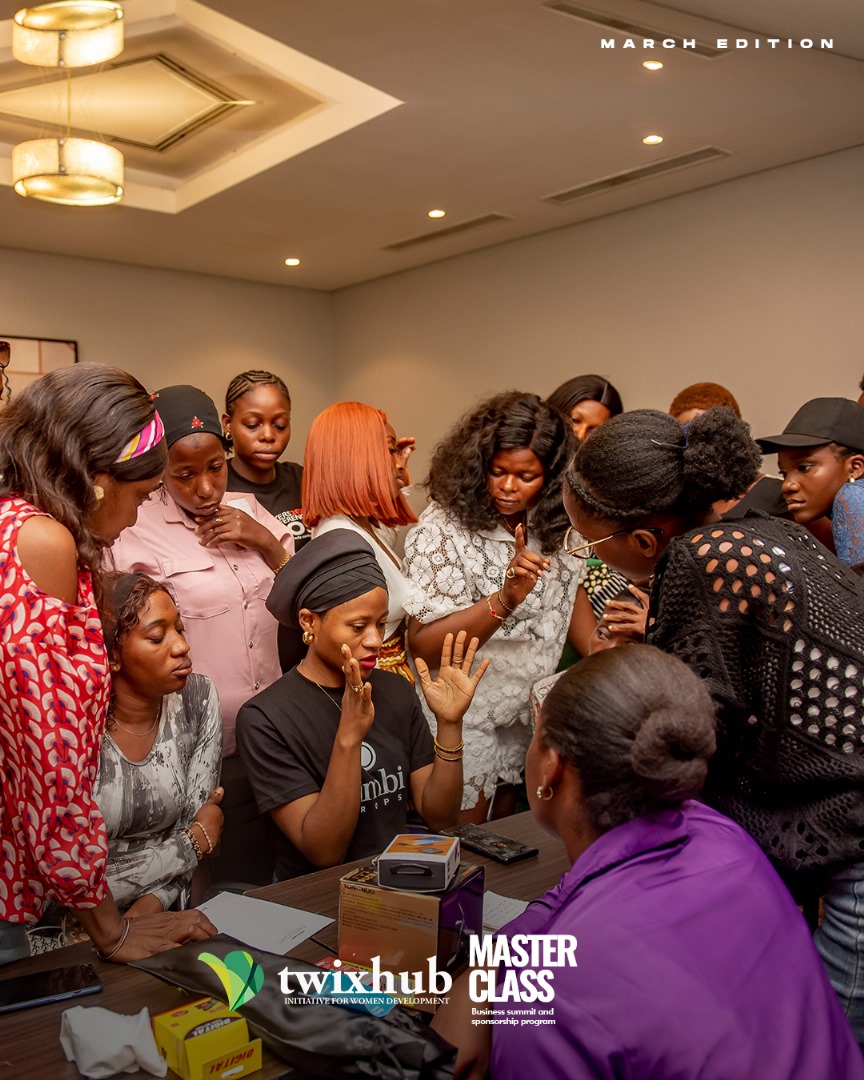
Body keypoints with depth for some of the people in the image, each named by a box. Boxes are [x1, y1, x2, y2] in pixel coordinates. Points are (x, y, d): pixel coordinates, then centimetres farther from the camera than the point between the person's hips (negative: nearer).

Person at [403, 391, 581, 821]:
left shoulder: (551, 525, -5)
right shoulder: (443, 528, -21)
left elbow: (570, 594, 10)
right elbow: (422, 645, -24)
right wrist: (505, 599, -36)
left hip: (529, 711, 6)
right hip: (464, 718, -5)